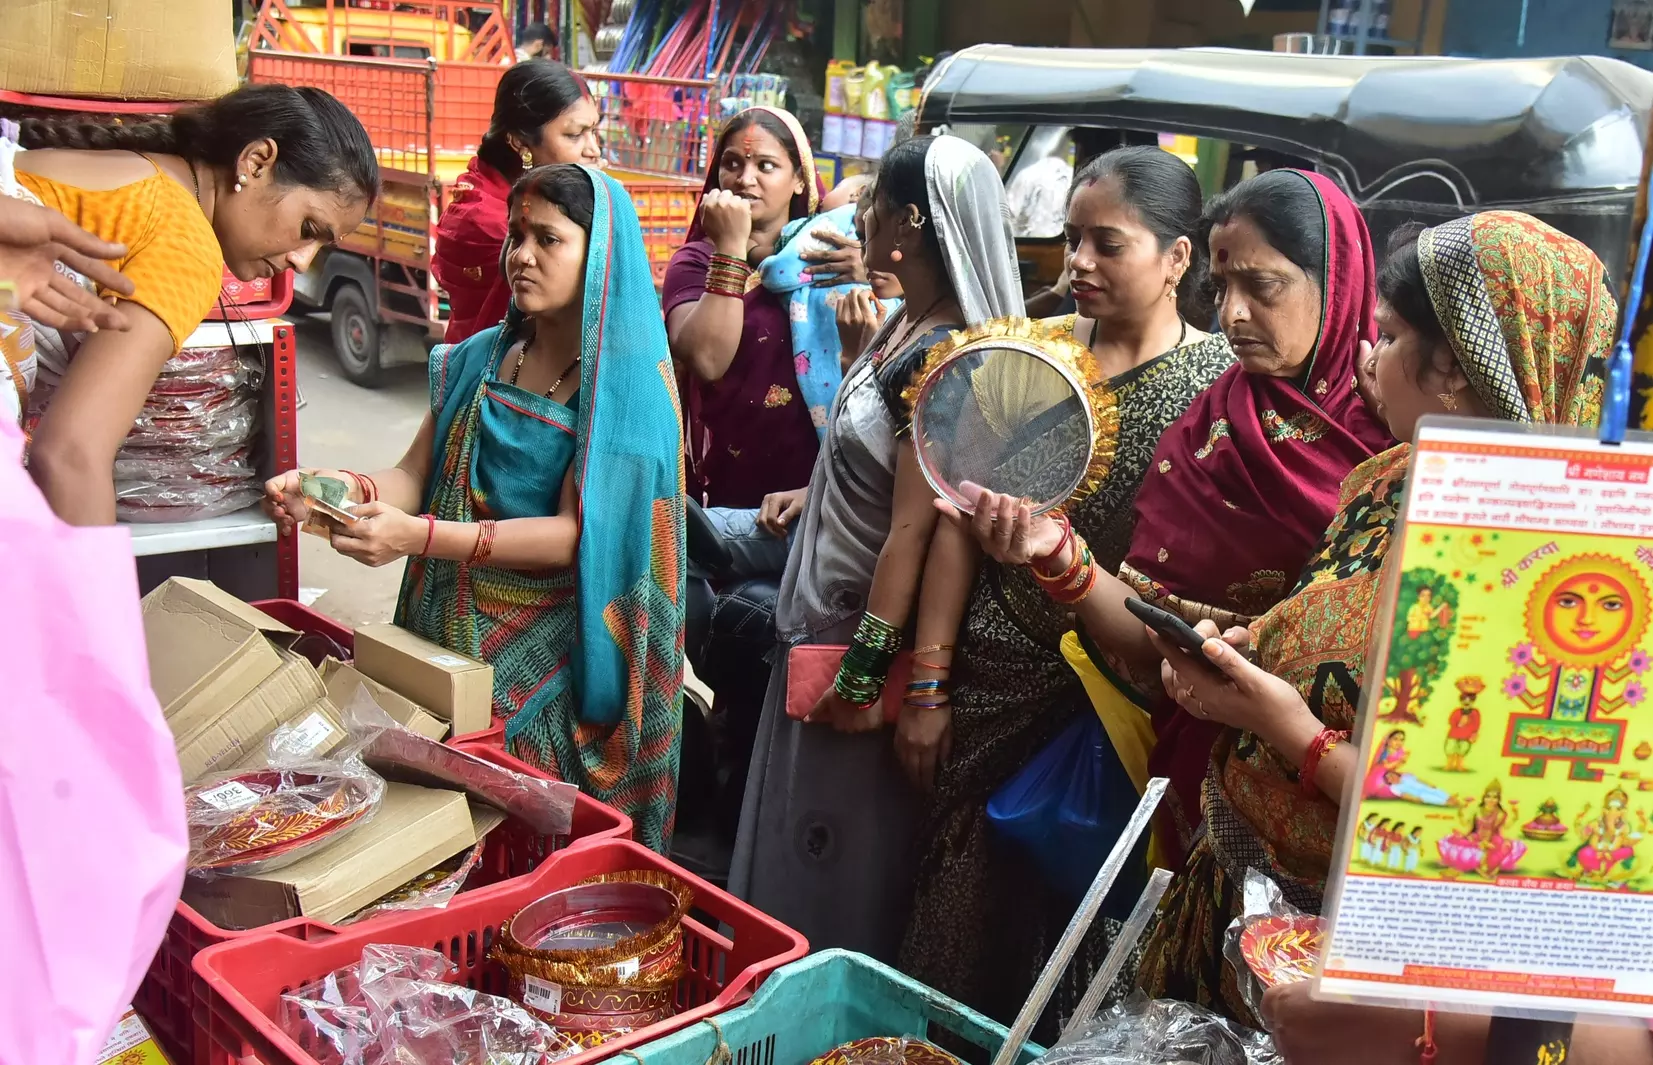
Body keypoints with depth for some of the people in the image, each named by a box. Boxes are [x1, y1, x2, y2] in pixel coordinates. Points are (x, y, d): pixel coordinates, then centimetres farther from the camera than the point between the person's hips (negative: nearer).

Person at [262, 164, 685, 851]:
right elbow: (415, 476, 3)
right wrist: (349, 488, -20)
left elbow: (574, 535, -19)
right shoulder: (480, 359, 6)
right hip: (448, 634, 5)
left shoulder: (626, 382, -11)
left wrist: (418, 536, -29)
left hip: (543, 658, -5)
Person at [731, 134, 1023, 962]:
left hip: (866, 628, -10)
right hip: (822, 616, 10)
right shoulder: (906, 324, 5)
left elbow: (914, 526, -25)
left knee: (836, 870, 7)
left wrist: (866, 669, -22)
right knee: (793, 833, 22)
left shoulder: (943, 359, -24)